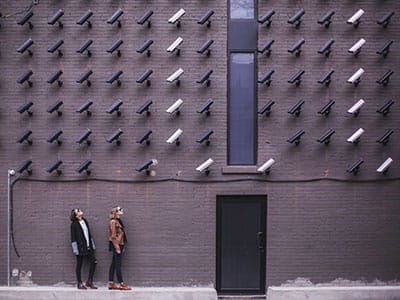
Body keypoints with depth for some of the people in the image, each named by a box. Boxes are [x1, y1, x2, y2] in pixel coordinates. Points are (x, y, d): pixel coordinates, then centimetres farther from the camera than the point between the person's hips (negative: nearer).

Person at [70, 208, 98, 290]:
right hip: (81, 248, -7)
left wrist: (92, 245, 15)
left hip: (88, 247, 7)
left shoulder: (85, 221, 10)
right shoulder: (74, 224, -10)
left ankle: (89, 282, 11)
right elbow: (73, 237, -11)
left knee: (93, 262, 1)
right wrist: (75, 249, -14)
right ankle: (79, 283, 13)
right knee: (79, 265, 3)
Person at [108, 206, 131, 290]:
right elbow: (113, 236, -16)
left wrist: (122, 247, 16)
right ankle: (121, 284, -4)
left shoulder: (118, 221, 15)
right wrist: (117, 248, -18)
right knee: (118, 265, -6)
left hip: (119, 245, 9)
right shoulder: (113, 222, -13)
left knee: (114, 264, 10)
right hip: (116, 245, -9)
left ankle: (111, 283, 12)